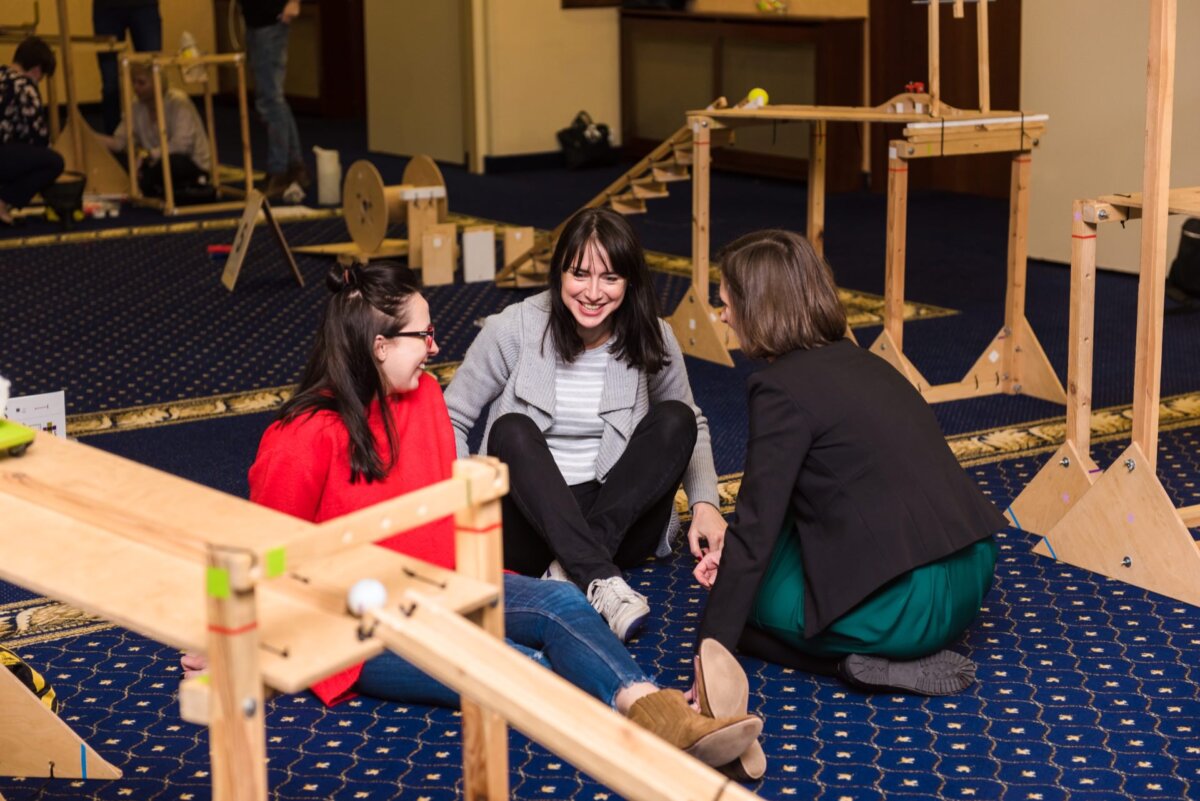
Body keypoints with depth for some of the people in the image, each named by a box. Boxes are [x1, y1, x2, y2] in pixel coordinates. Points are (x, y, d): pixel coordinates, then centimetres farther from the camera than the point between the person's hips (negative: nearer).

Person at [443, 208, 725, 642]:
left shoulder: (650, 339, -1)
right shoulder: (514, 330, -7)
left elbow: (693, 426, 12)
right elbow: (451, 419, 0)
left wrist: (705, 505, -4)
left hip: (619, 523, 2)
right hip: (530, 523, -2)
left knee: (675, 419, -19)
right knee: (511, 429, -29)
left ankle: (571, 570, -29)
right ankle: (599, 582, -43)